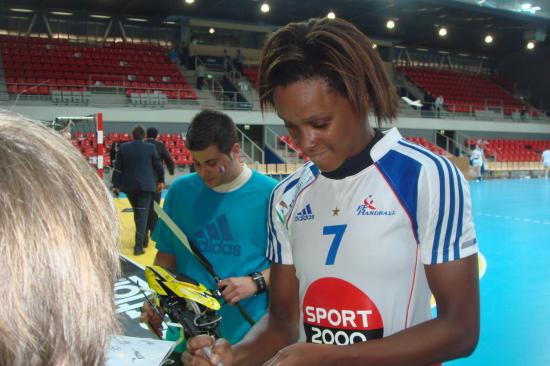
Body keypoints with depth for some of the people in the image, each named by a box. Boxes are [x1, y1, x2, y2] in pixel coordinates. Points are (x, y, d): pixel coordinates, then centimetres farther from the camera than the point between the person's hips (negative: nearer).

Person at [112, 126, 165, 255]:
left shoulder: (123, 147, 1)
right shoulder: (150, 148, -4)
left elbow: (118, 168, 2)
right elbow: (158, 165, 1)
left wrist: (115, 185, 9)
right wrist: (161, 180, 16)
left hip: (129, 185, 3)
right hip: (146, 185, -3)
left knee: (137, 212, 19)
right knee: (143, 214, -3)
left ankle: (143, 240, 32)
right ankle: (139, 245, -10)